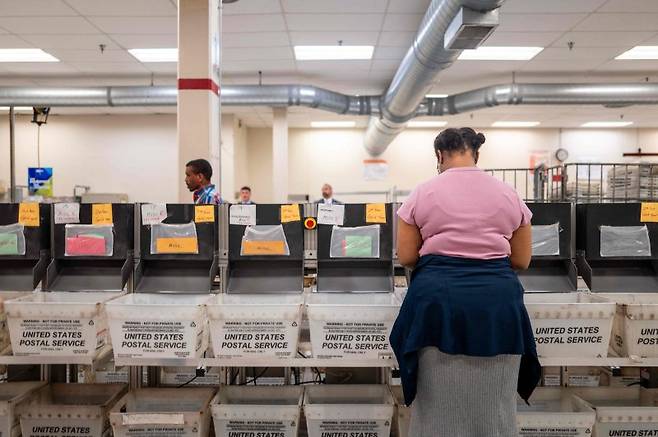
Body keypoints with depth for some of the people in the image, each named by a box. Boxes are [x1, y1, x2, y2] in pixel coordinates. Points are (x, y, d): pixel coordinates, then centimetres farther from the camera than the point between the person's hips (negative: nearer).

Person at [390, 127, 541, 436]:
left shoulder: (422, 194, 1)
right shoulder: (508, 194, 7)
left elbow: (406, 257, 2)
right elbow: (521, 260, 9)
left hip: (438, 297, -1)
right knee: (494, 403, 13)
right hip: (497, 298, 2)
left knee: (441, 401, 9)